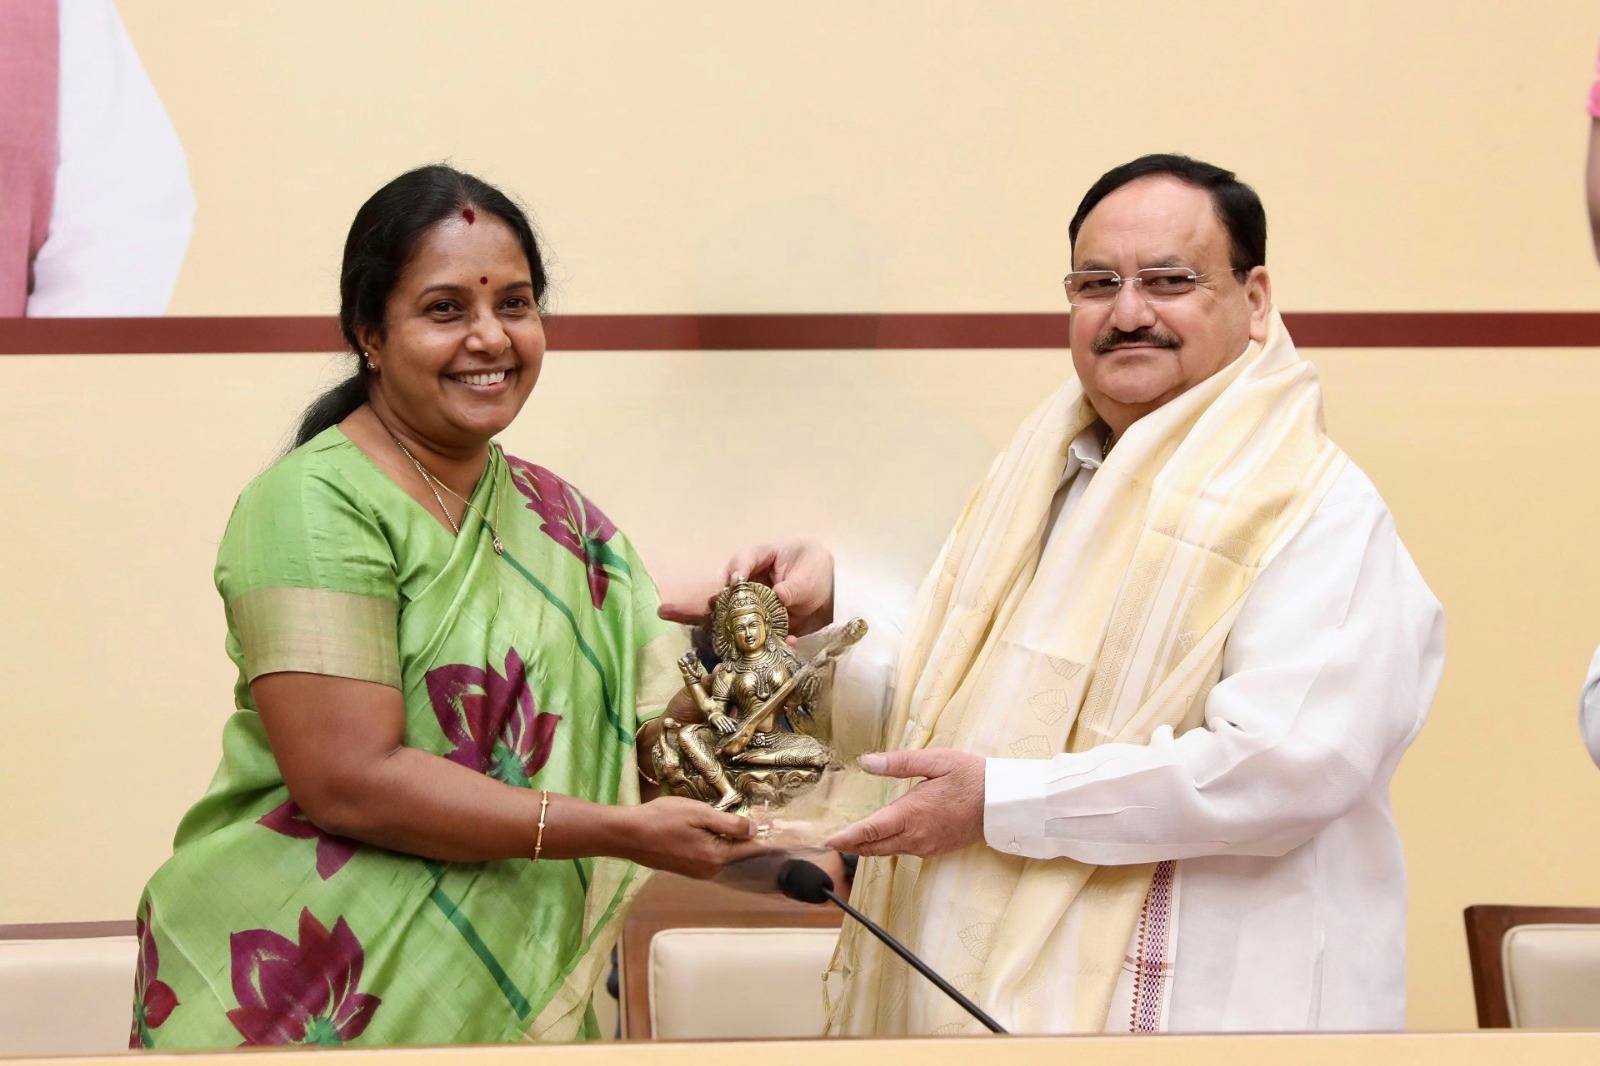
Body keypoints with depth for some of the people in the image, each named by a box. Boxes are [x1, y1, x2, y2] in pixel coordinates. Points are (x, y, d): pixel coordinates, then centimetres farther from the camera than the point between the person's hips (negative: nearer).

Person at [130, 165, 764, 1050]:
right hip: (302, 1002, -7)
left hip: (502, 1004, 7)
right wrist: (624, 832, -20)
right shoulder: (314, 505, -13)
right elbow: (348, 781, -21)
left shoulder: (555, 516, 10)